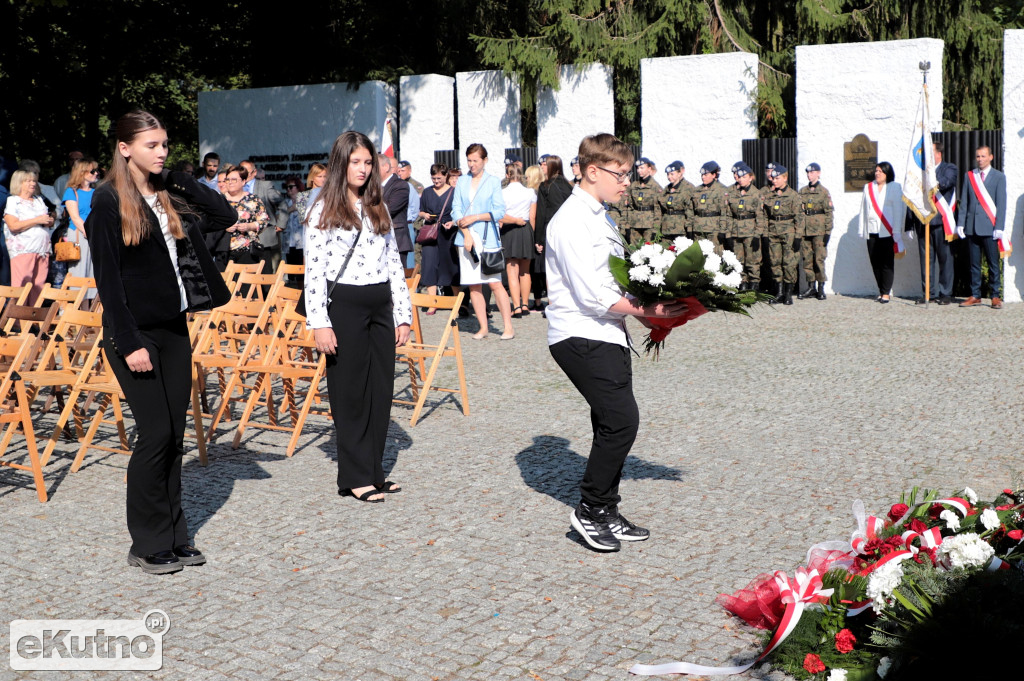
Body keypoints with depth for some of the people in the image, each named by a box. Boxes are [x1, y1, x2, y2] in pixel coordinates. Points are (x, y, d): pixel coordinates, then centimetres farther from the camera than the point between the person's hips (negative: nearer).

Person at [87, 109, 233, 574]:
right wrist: (129, 343, -16)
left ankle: (173, 538, 17)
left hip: (174, 329, 6)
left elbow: (225, 217, 11)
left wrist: (182, 181, 4)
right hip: (135, 333, -6)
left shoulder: (170, 196, 11)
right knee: (156, 433, -6)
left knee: (174, 435, 8)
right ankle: (146, 546, 7)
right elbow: (107, 277, -12)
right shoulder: (109, 201, -8)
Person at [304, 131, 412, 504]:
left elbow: (394, 263, 14)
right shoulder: (323, 210, -3)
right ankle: (355, 477, 9)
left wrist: (403, 314, 9)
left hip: (380, 306, 6)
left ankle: (374, 470, 18)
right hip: (345, 306, -5)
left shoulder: (378, 207, 14)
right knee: (351, 392, 1)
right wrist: (319, 323, -14)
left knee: (381, 390, 7)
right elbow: (314, 270, -8)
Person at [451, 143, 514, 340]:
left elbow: (499, 211, -2)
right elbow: (456, 210, 5)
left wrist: (475, 217, -10)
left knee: (495, 283, -8)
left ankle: (508, 327, -3)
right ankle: (483, 327, 10)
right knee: (473, 285, 3)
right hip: (466, 238, 3)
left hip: (487, 239, -3)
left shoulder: (493, 182, 3)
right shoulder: (462, 181, 11)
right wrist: (466, 233, -7)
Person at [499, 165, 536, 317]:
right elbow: (532, 217, 2)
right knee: (525, 270, 15)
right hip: (526, 230, 2)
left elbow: (500, 217, -12)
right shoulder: (530, 192, 0)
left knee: (512, 271, -1)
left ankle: (517, 307, -9)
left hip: (509, 231, -2)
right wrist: (531, 234, 12)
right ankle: (525, 305, 20)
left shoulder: (502, 193, -6)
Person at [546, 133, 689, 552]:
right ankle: (589, 510, 0)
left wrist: (649, 308, 7)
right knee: (621, 419, -15)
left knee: (612, 425, 12)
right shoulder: (572, 221, -15)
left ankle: (606, 513, 23)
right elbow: (592, 295, -21)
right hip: (580, 337, -10)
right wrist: (647, 311, -17)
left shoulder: (599, 217, 16)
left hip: (606, 334, 10)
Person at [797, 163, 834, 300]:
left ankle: (821, 288, 3)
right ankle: (811, 287, 13)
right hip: (805, 230, 4)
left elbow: (829, 213, -1)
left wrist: (827, 232, -7)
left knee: (819, 259, -5)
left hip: (819, 231, -4)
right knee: (807, 259, 5)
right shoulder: (802, 192, 13)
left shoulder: (824, 192, 0)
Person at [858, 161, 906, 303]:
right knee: (875, 263, 3)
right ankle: (882, 291, 12)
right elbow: (863, 210, 17)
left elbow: (898, 211, -1)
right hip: (872, 232, 4)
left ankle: (885, 293, -1)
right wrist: (862, 230, 11)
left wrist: (896, 232, -7)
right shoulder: (868, 188, 16)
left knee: (887, 263, -4)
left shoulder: (895, 188, 3)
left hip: (888, 232, -4)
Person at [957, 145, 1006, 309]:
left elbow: (1001, 203, -1)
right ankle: (975, 296, 12)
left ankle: (995, 296, 7)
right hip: (972, 226, 3)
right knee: (974, 263, 6)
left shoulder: (999, 177, 4)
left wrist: (999, 227, -9)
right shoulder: (969, 176, 13)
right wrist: (960, 223, 4)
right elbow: (964, 202, 12)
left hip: (989, 227, -3)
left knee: (993, 263, 0)